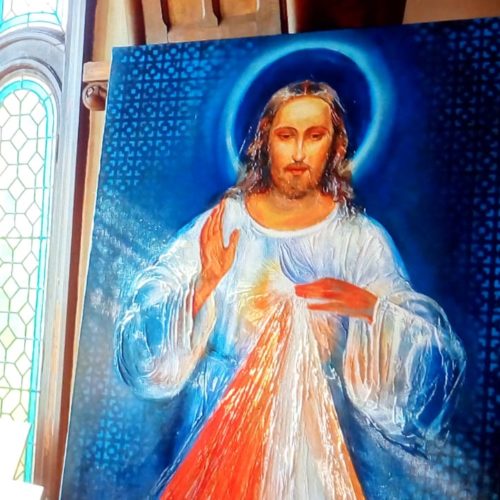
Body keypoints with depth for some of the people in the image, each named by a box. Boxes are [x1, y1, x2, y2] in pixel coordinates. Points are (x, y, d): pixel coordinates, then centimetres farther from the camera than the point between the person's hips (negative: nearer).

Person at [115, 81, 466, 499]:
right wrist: (203, 288, -26)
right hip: (221, 425, 1)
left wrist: (371, 308, -28)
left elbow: (433, 353, -10)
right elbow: (150, 320, -8)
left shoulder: (360, 238, -6)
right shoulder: (224, 221, -4)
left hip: (318, 431, 0)